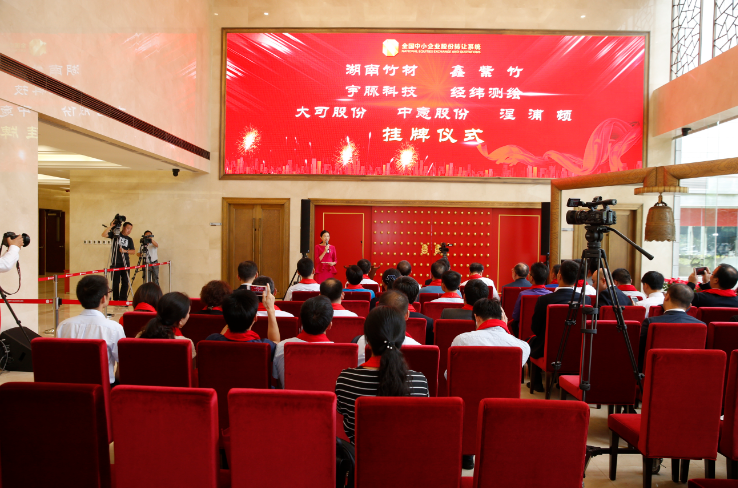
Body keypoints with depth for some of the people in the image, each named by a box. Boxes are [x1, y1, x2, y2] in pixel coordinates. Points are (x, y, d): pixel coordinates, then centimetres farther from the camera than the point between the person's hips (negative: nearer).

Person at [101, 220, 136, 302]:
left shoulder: (129, 239, 12)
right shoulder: (115, 234, 4)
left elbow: (133, 251, 8)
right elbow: (104, 235, -10)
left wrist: (125, 251, -10)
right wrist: (111, 226, -16)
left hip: (125, 263, 3)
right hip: (116, 262, -3)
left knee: (125, 282, 0)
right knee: (116, 282, -2)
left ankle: (123, 299, 6)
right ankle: (115, 299, 7)